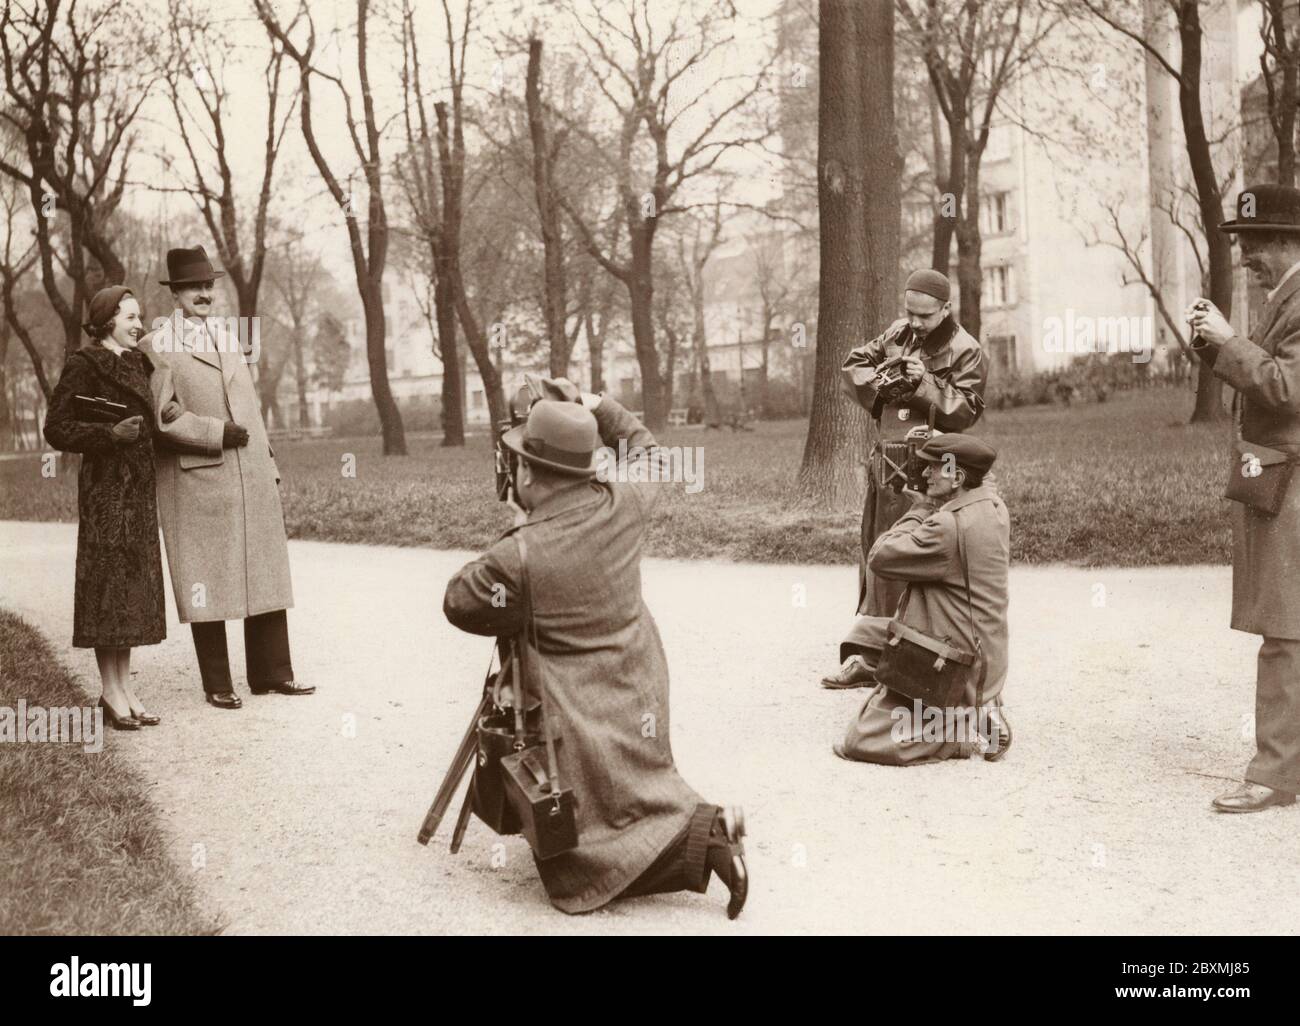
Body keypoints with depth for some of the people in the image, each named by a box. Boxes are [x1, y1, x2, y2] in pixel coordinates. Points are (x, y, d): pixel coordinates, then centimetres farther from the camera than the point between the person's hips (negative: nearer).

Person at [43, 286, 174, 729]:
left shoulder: (137, 362, 14)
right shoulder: (83, 365, -8)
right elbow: (56, 428, -12)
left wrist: (168, 416, 10)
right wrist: (111, 433, -23)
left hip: (139, 488, 8)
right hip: (105, 487, -8)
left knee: (133, 586, 8)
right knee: (107, 581, -3)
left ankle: (125, 687, 15)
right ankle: (111, 692, 4)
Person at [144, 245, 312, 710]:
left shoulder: (227, 339, 17)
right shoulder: (157, 347, -3)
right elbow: (161, 416, -12)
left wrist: (267, 463, 15)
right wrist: (217, 433, -14)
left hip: (251, 477, 6)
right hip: (196, 480, -6)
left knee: (265, 576, 7)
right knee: (207, 583, 2)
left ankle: (271, 673, 17)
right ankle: (217, 685, 13)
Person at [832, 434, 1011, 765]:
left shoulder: (948, 526, -28)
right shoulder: (993, 503, 1)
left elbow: (880, 557, -21)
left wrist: (921, 509, -11)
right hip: (980, 651, 10)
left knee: (858, 742, -6)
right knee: (863, 630, 25)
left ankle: (969, 732, -5)